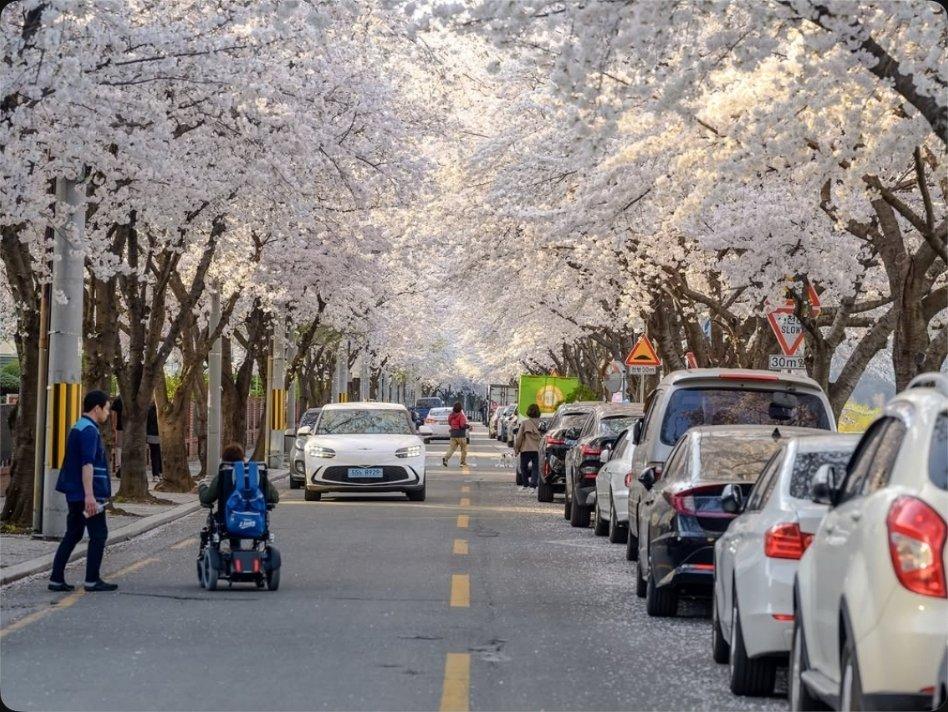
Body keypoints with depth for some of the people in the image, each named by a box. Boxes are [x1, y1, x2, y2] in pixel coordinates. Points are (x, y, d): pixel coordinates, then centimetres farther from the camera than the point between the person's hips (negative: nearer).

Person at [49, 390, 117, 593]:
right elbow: (87, 464, -24)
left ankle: (56, 579, 10)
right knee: (99, 534, -2)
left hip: (75, 493, 10)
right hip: (87, 493, -10)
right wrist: (89, 495, -30)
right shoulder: (89, 431, -15)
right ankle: (92, 580, 1)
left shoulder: (78, 428, 17)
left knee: (73, 534, 12)